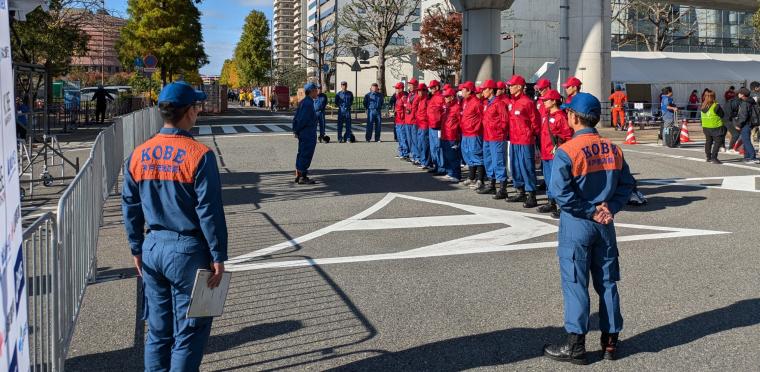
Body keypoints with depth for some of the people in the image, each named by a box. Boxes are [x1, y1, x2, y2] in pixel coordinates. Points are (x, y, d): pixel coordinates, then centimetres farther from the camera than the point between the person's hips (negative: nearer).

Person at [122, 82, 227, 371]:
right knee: (190, 331, 6)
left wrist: (137, 250, 19)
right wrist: (218, 257, -9)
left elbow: (130, 207, 10)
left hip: (152, 248, 6)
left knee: (158, 329, 17)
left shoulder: (138, 155, 3)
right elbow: (209, 211, -15)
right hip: (187, 251, -6)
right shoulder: (199, 155, -15)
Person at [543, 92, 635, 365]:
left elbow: (561, 193, -21)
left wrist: (590, 211, -12)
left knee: (575, 284, 2)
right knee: (607, 282, 13)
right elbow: (626, 184, 4)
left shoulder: (567, 151, -15)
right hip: (605, 225, 5)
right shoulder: (613, 149, 4)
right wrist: (610, 208, -3)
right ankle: (610, 341, 21)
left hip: (576, 224, -5)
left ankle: (575, 346, 8)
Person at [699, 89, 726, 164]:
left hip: (706, 127, 7)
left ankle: (708, 157, 24)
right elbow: (722, 115, -6)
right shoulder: (716, 106, -17)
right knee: (718, 142, -1)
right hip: (716, 127, -7)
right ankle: (714, 158, -9)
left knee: (708, 141, 17)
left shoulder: (703, 106, 1)